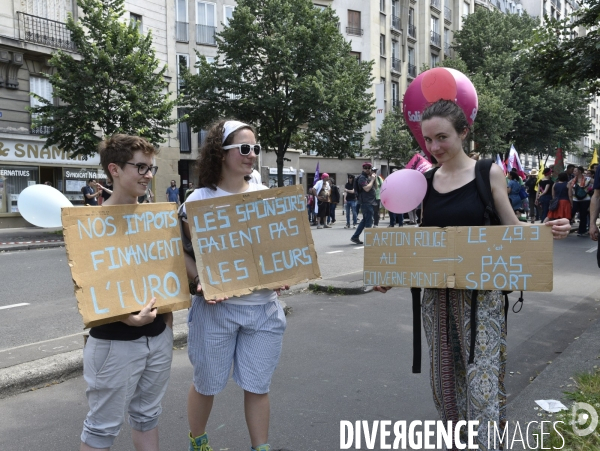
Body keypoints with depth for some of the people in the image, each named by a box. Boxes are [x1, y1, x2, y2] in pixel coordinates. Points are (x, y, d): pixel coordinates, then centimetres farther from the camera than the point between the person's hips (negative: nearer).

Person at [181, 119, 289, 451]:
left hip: (264, 307, 3)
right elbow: (183, 252, -4)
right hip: (217, 307, -2)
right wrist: (200, 282, -21)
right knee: (207, 383, 14)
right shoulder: (199, 200, -7)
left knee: (258, 386, 11)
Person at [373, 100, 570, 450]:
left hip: (480, 293, -3)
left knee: (481, 377, -4)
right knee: (444, 375, 13)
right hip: (436, 293, 4)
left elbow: (511, 228, 2)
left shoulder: (489, 173, -3)